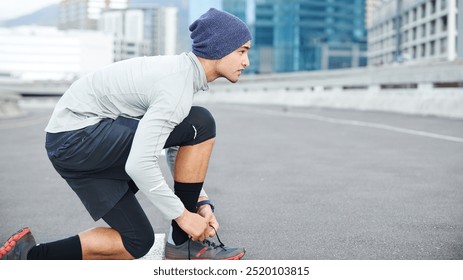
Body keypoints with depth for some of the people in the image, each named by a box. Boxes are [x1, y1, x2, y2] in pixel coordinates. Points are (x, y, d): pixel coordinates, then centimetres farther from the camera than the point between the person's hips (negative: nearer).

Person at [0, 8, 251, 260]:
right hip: (77, 137, -10)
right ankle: (183, 242, -5)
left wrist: (201, 202, 8)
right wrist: (182, 214, -17)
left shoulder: (179, 70, 11)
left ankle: (27, 256, 10)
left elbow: (178, 149, 17)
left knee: (137, 241, 12)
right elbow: (139, 164, -28)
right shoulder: (178, 88, -21)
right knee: (200, 125, -15)